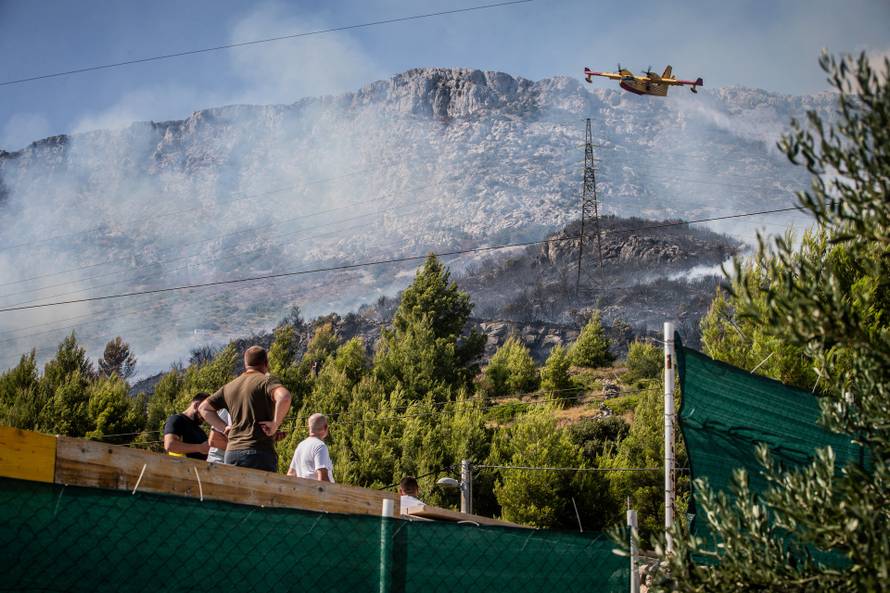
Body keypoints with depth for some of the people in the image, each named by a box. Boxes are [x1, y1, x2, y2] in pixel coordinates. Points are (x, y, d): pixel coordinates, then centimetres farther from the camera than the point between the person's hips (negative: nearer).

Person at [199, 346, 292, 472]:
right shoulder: (266, 381, -3)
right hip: (259, 452, -6)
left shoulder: (230, 386, 18)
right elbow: (284, 397, -24)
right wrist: (275, 424, -13)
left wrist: (224, 428, 18)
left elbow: (204, 407, 26)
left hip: (231, 453, 6)